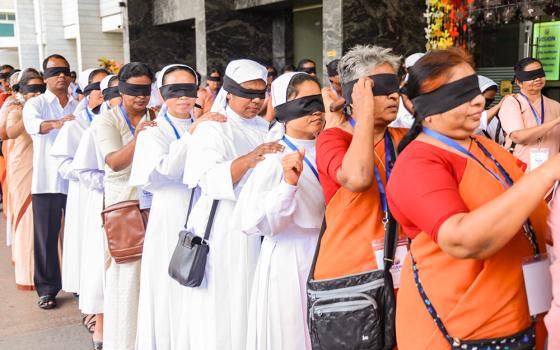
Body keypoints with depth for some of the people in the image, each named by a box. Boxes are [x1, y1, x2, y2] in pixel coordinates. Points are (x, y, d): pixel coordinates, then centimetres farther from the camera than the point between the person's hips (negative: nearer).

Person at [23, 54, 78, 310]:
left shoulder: (79, 107, 13)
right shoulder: (36, 104, 2)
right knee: (47, 236, 3)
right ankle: (47, 288, 16)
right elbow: (31, 123, -21)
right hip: (47, 181, -2)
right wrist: (56, 123, -40)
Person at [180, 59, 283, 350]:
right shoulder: (211, 130, -6)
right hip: (224, 231, -5)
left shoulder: (265, 129, 13)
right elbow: (209, 180, -23)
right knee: (224, 307, 0)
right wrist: (247, 161, -36)